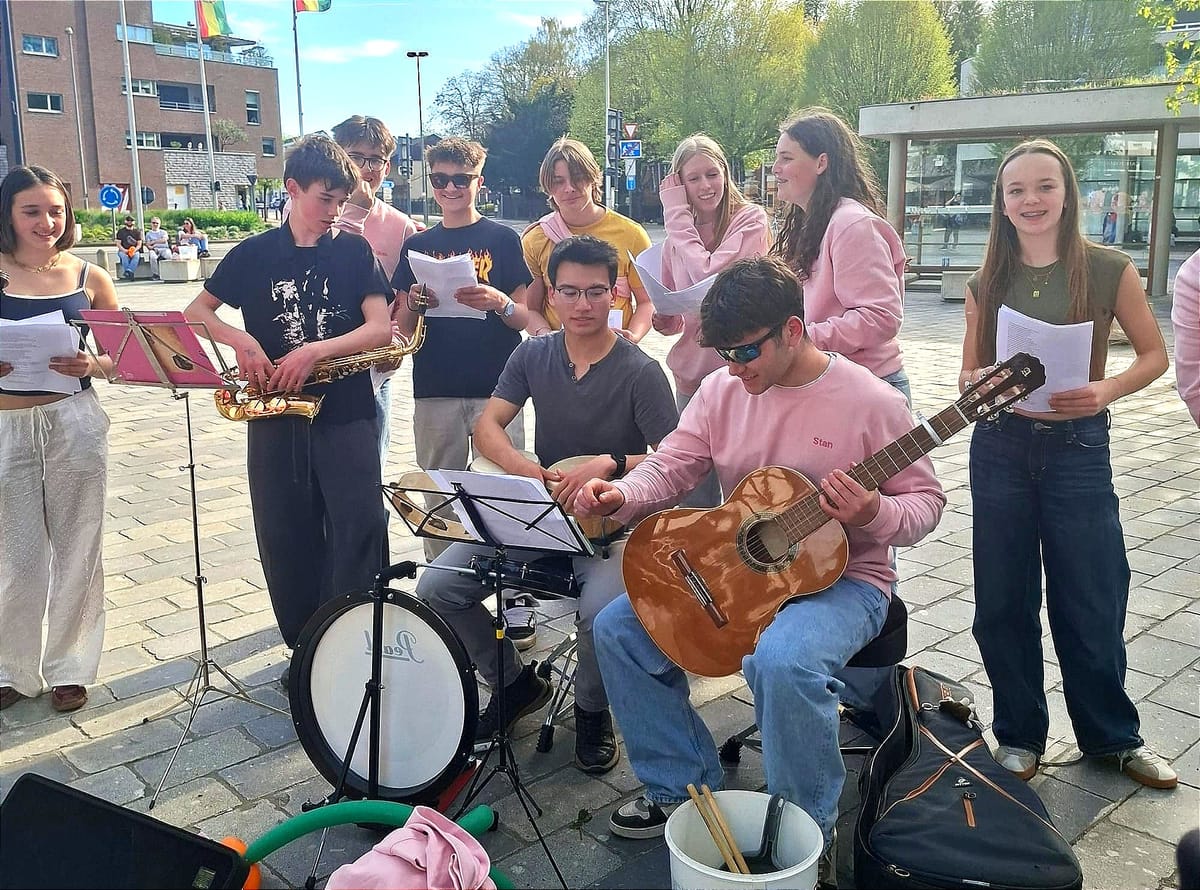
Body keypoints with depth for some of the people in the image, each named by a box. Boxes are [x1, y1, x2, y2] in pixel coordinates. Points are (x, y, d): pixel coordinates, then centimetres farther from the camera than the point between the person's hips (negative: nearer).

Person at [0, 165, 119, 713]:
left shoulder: (89, 277, 2)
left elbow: (119, 357, 6)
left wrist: (90, 365, -15)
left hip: (75, 423, 1)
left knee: (76, 553, 9)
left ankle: (69, 667, 26)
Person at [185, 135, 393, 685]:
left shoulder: (353, 251, 4)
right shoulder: (255, 254, 8)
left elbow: (382, 328, -5)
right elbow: (196, 311, 9)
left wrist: (314, 351, -18)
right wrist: (242, 342, -10)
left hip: (346, 414, -2)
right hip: (275, 417, 2)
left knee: (359, 531, -8)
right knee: (286, 538, 7)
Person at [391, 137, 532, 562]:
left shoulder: (503, 239, 4)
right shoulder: (417, 245, 12)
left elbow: (524, 319, 2)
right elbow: (403, 328, 12)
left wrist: (498, 301, -19)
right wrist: (413, 304, -10)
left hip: (496, 388, -2)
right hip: (434, 391, 3)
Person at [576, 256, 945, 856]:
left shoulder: (868, 401, -14)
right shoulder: (722, 391, 1)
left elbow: (926, 499, -8)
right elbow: (670, 467, 2)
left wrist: (874, 515, -30)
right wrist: (621, 496, -20)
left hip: (842, 579, -6)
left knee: (783, 658, -37)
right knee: (618, 627, -3)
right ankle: (685, 785, 13)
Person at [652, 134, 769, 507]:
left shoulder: (751, 219, -4)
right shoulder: (678, 237, 10)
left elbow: (709, 274, -19)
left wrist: (677, 215, -9)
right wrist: (659, 316, -7)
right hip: (691, 375, 5)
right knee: (693, 503, 9)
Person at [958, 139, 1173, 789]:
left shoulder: (1108, 269, -4)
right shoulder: (987, 283, 3)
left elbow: (1154, 354, 4)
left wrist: (1106, 389, -15)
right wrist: (979, 383, -14)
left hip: (1077, 448, -2)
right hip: (999, 449, 2)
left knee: (1091, 605, 5)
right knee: (1002, 605, 8)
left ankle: (1113, 735, 27)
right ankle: (1019, 734, 26)